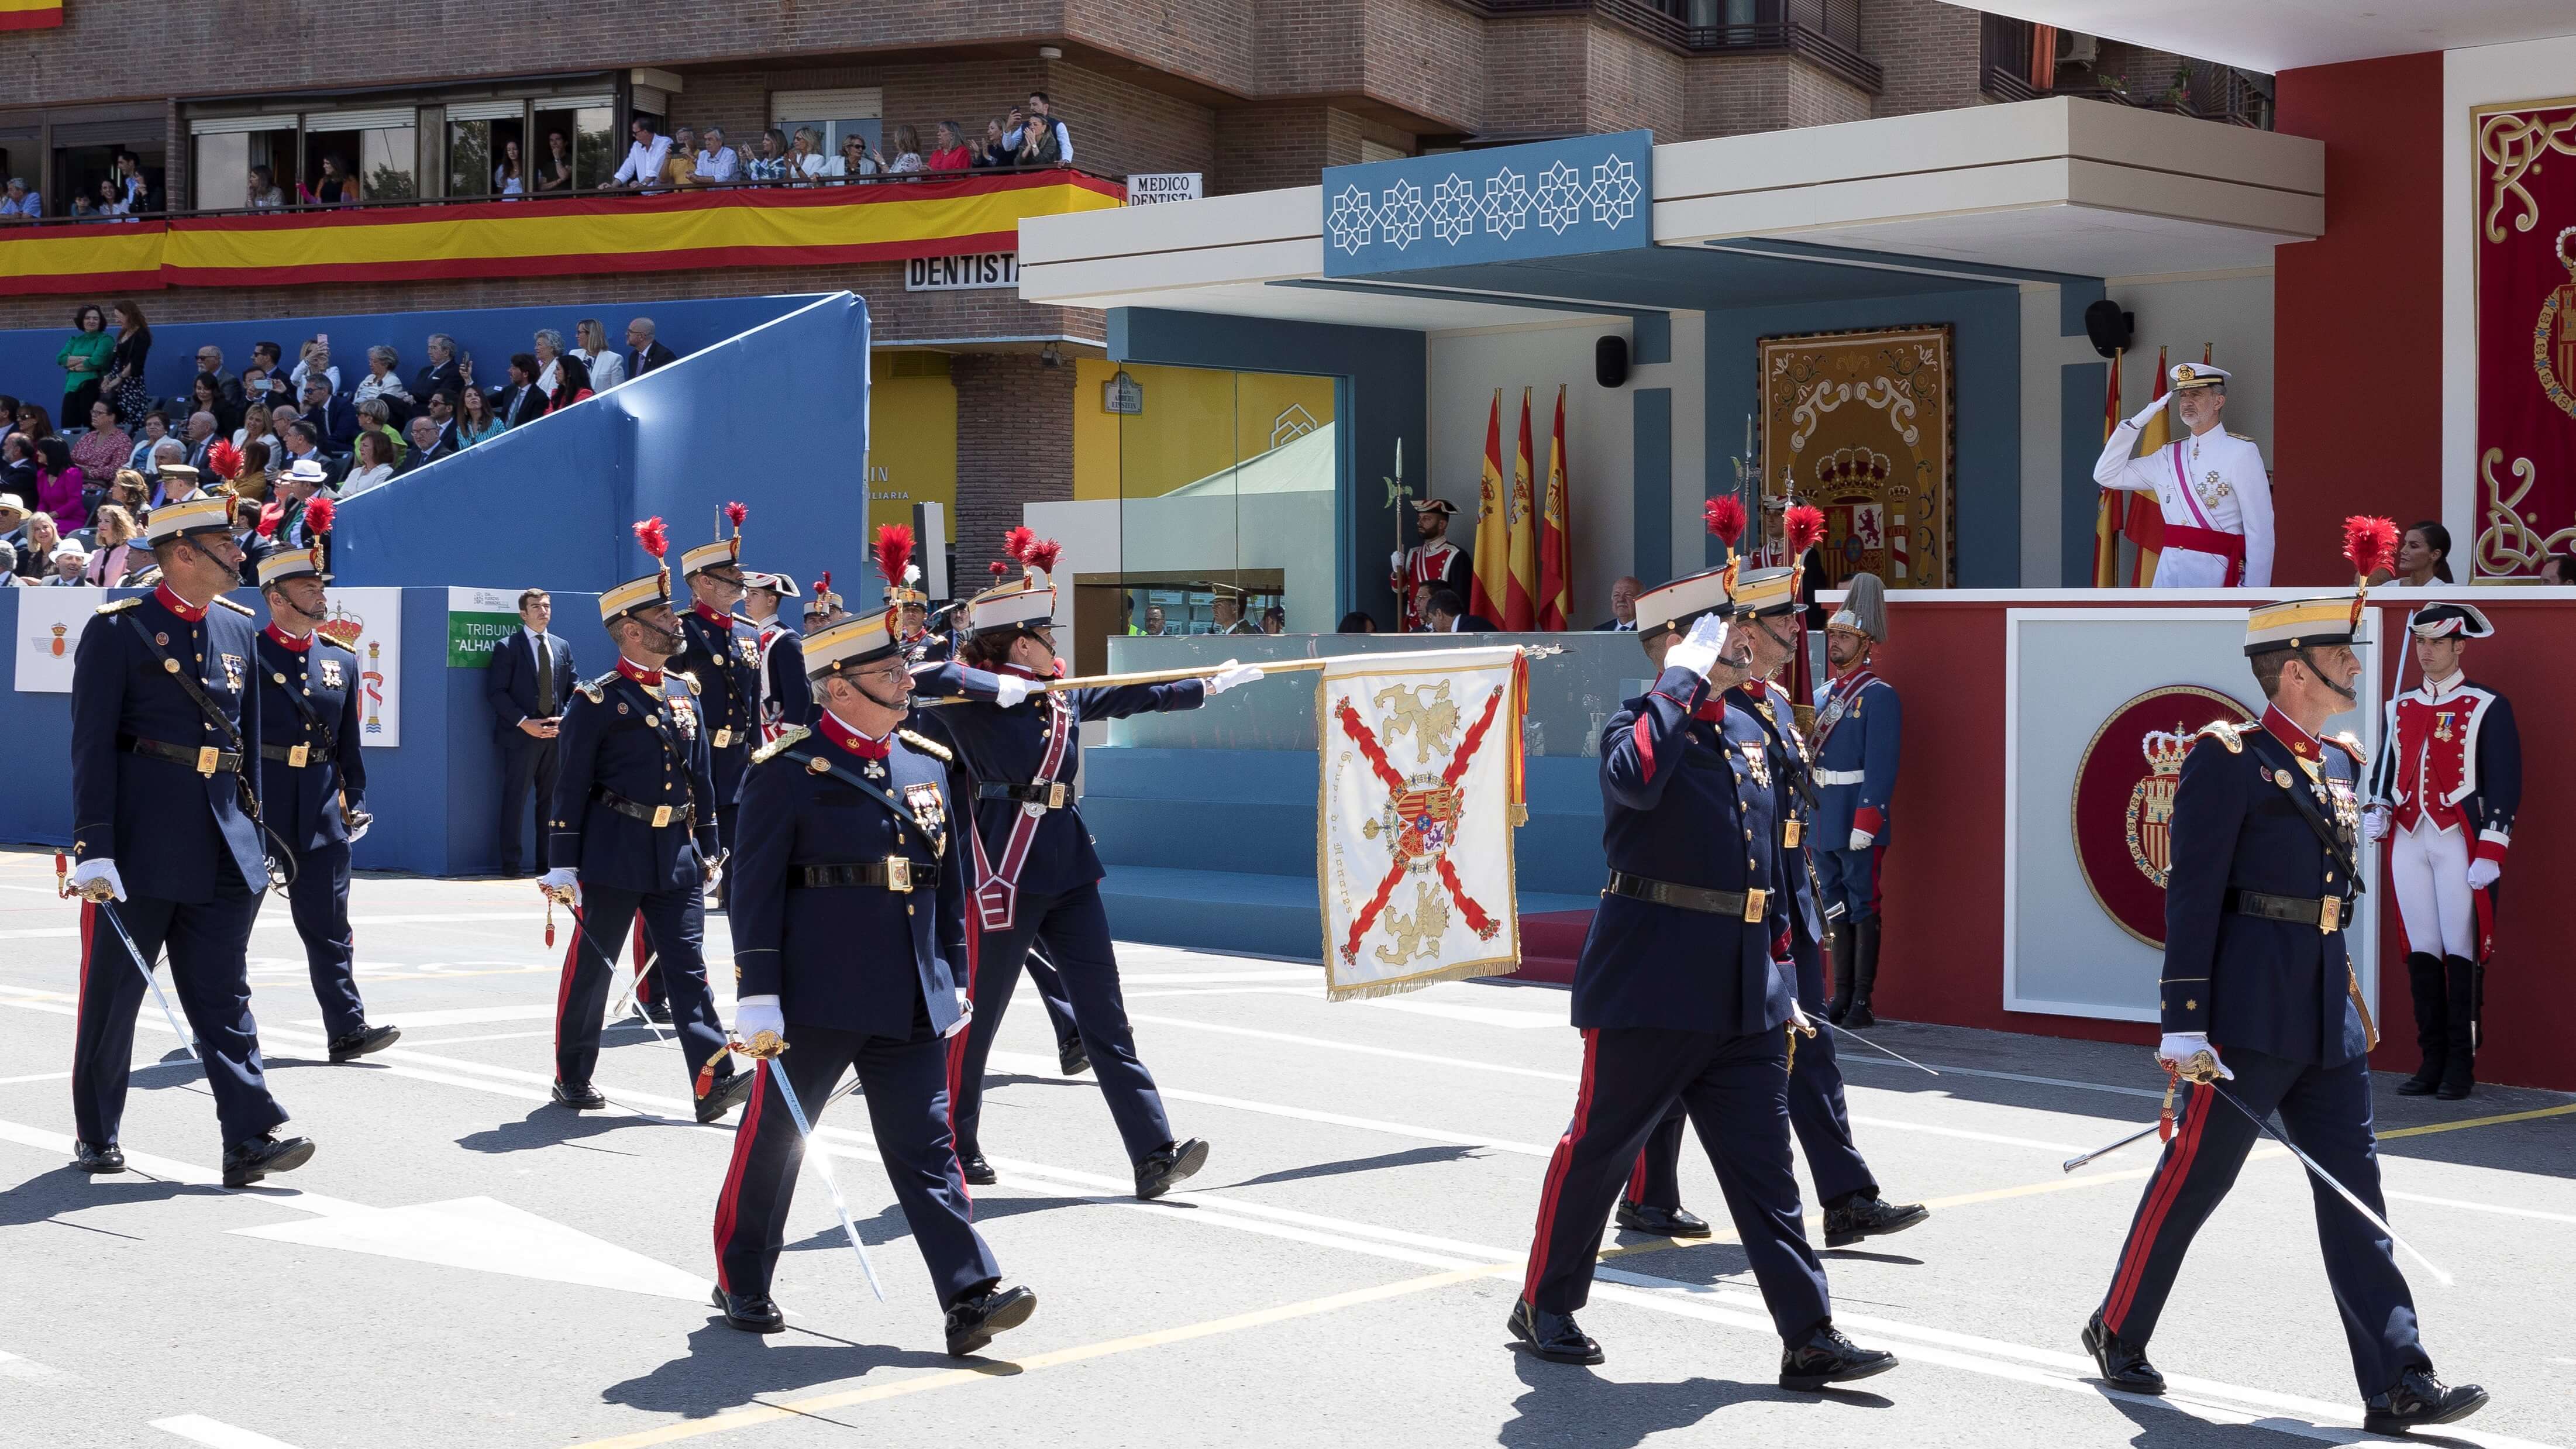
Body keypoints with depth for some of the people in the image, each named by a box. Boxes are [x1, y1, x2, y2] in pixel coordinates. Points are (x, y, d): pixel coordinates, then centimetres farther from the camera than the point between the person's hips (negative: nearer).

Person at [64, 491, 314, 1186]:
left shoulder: (238, 628, 10)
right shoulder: (119, 631, -7)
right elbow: (93, 746, -10)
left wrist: (253, 831, 15)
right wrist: (94, 851, -16)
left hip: (221, 851, 5)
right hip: (141, 847, -4)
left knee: (224, 997, 1)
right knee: (113, 995, 7)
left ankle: (251, 1139, -5)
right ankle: (96, 1137, 21)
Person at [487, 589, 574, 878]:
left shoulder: (562, 647, 13)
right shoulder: (508, 647, -3)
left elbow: (573, 689, 14)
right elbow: (496, 692, -8)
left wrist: (563, 719, -4)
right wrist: (524, 723, -16)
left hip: (555, 734, 5)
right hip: (521, 735, -5)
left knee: (551, 799, 8)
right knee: (515, 799, -4)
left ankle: (547, 862, 13)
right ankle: (511, 863, 0)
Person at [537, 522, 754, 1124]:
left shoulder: (684, 692, 12)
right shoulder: (596, 701, -7)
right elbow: (570, 786, -8)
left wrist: (707, 848, 16)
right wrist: (562, 864, -11)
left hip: (676, 854, 5)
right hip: (614, 854, -5)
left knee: (688, 967, -1)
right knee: (591, 966, 6)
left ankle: (715, 1081, -8)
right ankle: (573, 1078, 19)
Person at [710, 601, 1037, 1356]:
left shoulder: (927, 764, 11)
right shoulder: (787, 769, -7)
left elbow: (950, 882, 17)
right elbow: (756, 888, -9)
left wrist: (954, 981, 15)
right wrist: (758, 996, -13)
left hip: (911, 1002, 5)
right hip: (817, 994, -5)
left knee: (927, 1146, 0)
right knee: (773, 1138, 8)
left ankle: (971, 1296, -5)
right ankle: (741, 1285, 25)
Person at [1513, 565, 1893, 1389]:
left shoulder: (1750, 733, 14)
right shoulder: (1639, 724, -8)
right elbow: (1635, 781, -35)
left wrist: (1783, 981, 19)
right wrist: (1685, 681, -24)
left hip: (1744, 999, 7)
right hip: (1651, 988, -6)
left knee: (1764, 1166, 5)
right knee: (1600, 1147, 6)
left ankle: (1810, 1338, 5)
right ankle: (1544, 1306, 22)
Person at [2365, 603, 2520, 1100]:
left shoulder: (2488, 707, -1)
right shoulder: (2398, 709, 15)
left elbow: (2505, 784, -5)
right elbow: (2385, 771, 23)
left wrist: (2490, 854, -12)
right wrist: (2377, 812, 2)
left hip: (2460, 840, -5)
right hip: (2409, 840, 5)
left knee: (2462, 952, -4)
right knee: (2421, 951, 5)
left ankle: (2461, 1066, 1)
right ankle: (2432, 1062, 11)